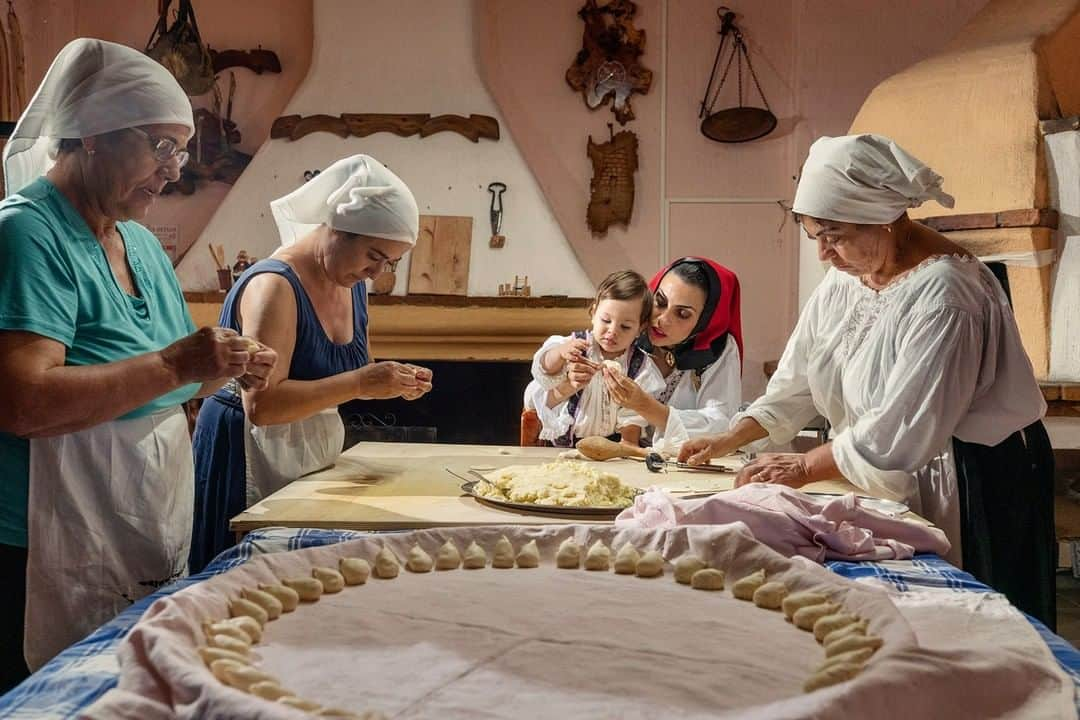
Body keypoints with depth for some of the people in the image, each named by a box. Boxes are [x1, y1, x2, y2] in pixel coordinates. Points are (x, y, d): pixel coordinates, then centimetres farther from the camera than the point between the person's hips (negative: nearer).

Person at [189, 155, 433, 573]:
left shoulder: (352, 284, 5)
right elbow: (262, 404, -28)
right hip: (251, 456, -8)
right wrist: (360, 384, -29)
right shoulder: (274, 286, -21)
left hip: (314, 456, 8)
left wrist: (392, 383, -4)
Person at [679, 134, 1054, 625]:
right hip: (895, 478, 7)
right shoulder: (847, 274, 2)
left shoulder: (942, 294, -25)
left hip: (973, 484, -7)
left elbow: (904, 430, -28)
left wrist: (806, 466, -20)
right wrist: (733, 438, -2)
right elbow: (798, 379, 8)